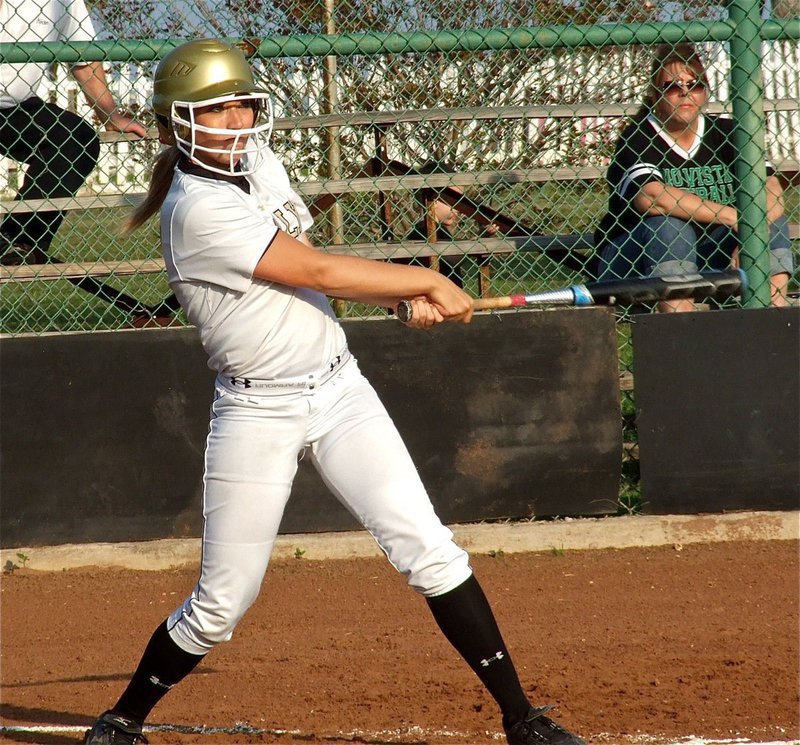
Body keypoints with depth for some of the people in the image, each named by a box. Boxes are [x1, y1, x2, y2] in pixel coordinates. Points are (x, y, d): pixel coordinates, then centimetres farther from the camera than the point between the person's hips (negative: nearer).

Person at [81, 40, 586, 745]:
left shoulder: (258, 162, 6)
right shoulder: (198, 209, -19)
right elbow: (316, 271, -18)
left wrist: (408, 298, 2)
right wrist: (427, 280, -10)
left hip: (338, 388, 6)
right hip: (258, 414, -6)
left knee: (428, 548, -3)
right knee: (223, 601, -1)